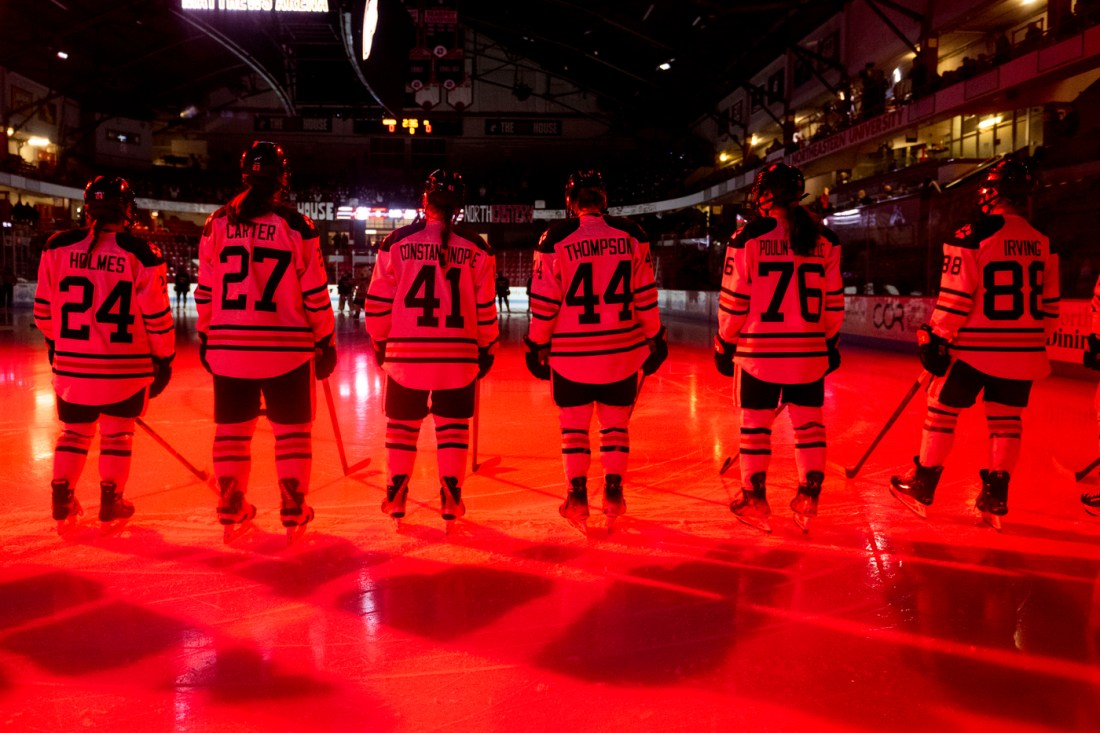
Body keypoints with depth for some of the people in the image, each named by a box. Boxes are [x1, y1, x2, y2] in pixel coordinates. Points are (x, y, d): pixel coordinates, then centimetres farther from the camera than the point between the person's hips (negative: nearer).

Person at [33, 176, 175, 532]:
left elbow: (43, 305, 5)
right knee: (117, 433, 14)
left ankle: (62, 504, 21)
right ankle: (111, 506, 18)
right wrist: (164, 357, 3)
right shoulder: (141, 253, -11)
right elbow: (157, 313, -9)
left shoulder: (58, 247, -2)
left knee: (75, 430, 19)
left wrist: (53, 342, 23)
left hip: (71, 363, 2)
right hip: (126, 365, -2)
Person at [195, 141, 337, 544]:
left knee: (232, 429, 12)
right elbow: (314, 292, -5)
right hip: (287, 348, -2)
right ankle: (294, 513, 12)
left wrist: (205, 336, 17)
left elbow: (205, 291, 6)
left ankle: (232, 512, 21)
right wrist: (326, 340, 4)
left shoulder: (217, 223, 2)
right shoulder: (297, 226, -6)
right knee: (292, 429, 8)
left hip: (229, 346, 3)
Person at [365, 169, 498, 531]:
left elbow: (378, 301, 0)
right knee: (453, 426, 12)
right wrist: (487, 348, 14)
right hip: (458, 357, 0)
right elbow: (485, 307, 2)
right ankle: (450, 498, 10)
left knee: (402, 423, 14)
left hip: (406, 355, 0)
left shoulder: (398, 242, -2)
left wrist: (380, 342, 13)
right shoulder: (476, 248, 0)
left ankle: (396, 498, 18)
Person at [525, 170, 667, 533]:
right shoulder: (631, 234, 0)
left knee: (574, 424, 12)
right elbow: (645, 294, 3)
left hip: (571, 353, -2)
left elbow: (544, 299, -6)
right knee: (615, 423, 14)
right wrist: (654, 338, 12)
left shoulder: (556, 238, -6)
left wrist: (537, 343, 4)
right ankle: (613, 494, 15)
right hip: (622, 349, 2)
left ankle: (577, 497, 11)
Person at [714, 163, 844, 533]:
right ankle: (808, 498, 15)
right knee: (809, 424, 11)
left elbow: (734, 299, -7)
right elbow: (834, 300, 7)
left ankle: (754, 501, 16)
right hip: (809, 351, 3)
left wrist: (725, 342, 5)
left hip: (758, 349, -2)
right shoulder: (824, 239, 3)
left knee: (756, 425, 8)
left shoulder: (749, 236, -8)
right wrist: (831, 340, 19)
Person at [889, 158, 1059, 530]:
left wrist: (936, 339, -7)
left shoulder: (973, 237, -13)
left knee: (943, 409, 8)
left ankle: (922, 486, 16)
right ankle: (995, 498, 17)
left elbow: (955, 298, -15)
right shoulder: (1042, 243, 6)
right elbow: (1049, 305, 12)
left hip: (974, 349, -5)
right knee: (1006, 420, 12)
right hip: (1023, 352, 5)